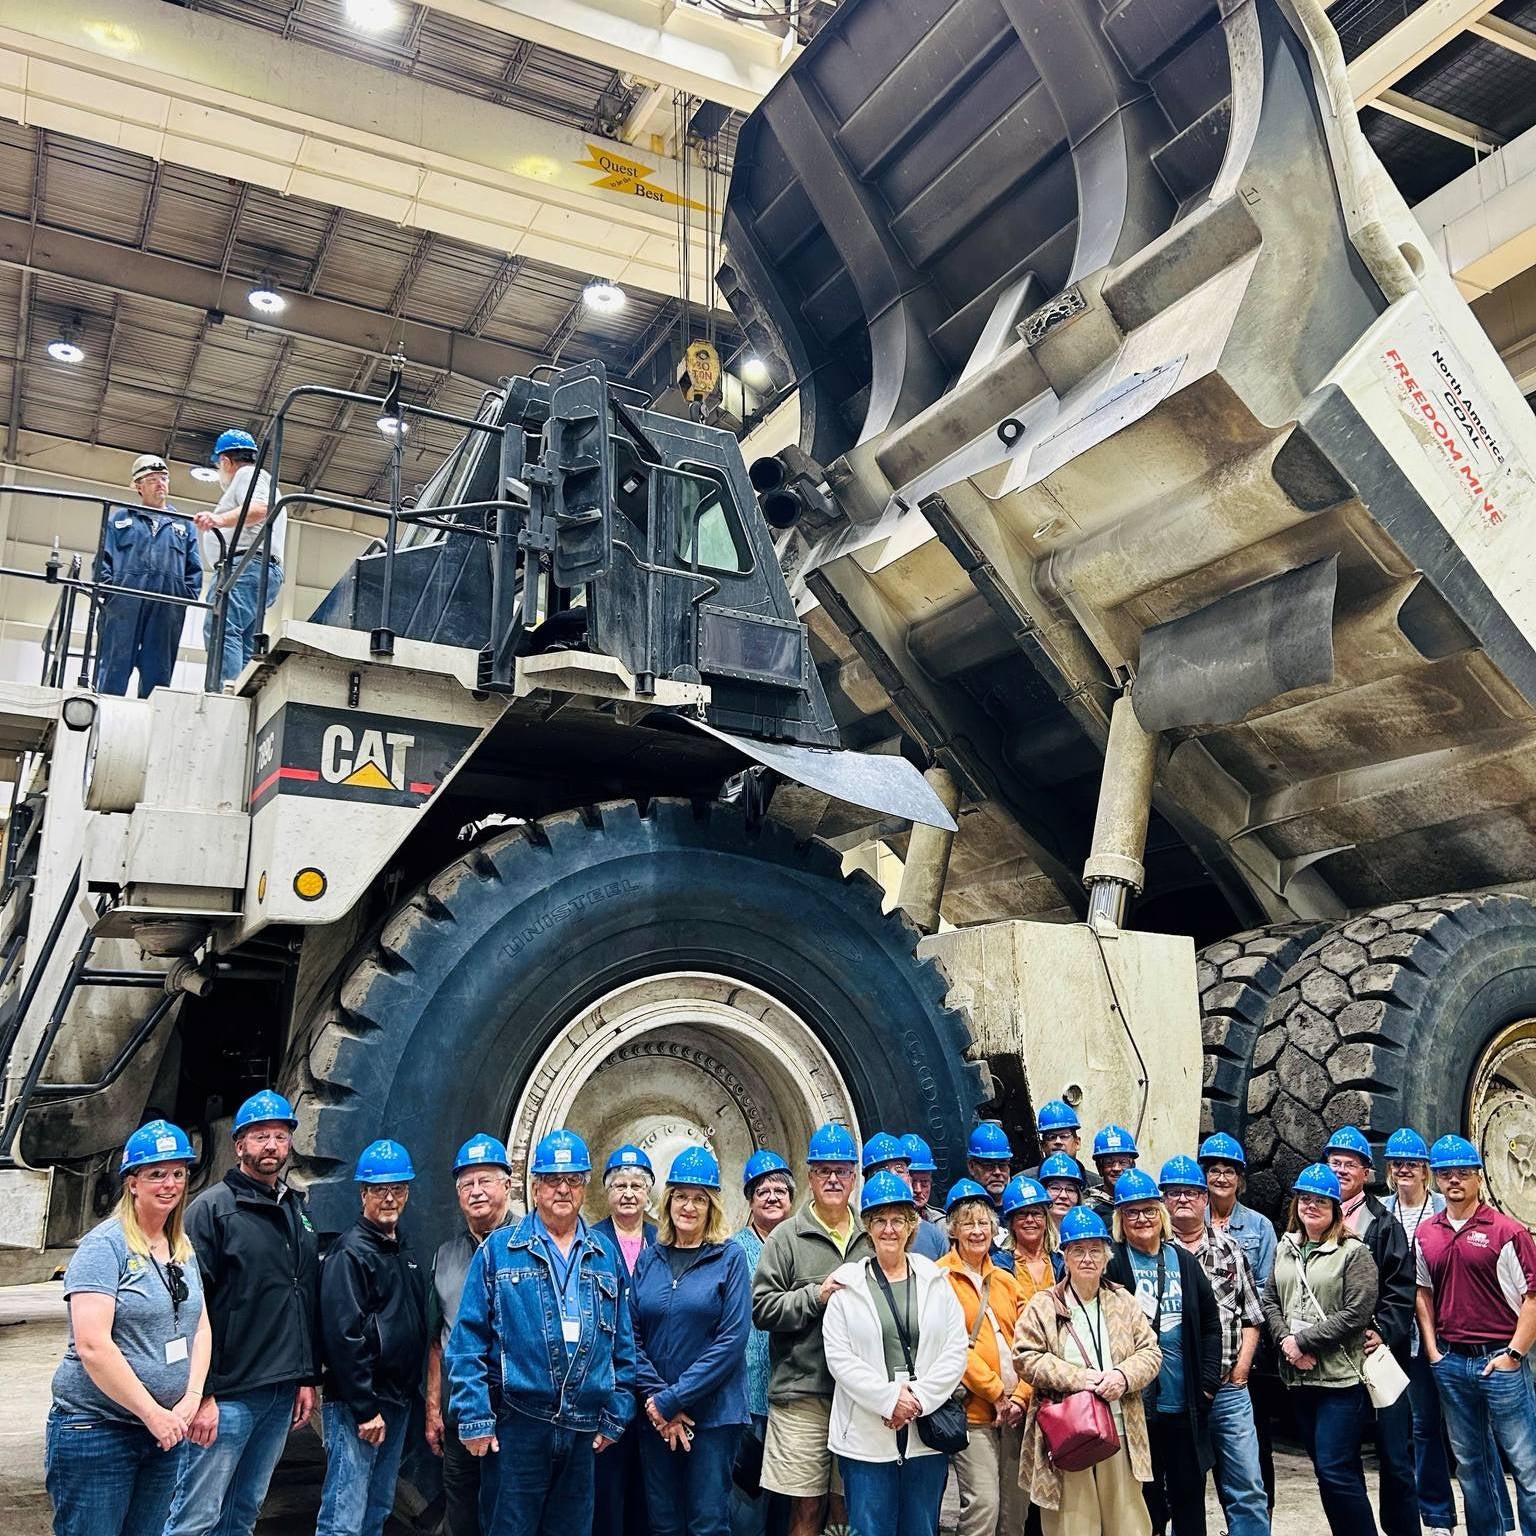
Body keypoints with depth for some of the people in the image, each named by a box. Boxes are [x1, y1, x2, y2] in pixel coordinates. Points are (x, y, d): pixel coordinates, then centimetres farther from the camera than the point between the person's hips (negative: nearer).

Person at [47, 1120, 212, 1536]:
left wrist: (191, 1400, -7)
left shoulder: (183, 1250, 10)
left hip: (164, 1432, 7)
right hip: (95, 1431, -7)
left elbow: (200, 1329, 9)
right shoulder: (105, 1245, -13)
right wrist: (152, 1413, -18)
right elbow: (92, 1346, -20)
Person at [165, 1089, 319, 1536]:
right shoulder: (213, 1207, -8)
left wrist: (308, 1378, 12)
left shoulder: (299, 1210, 13)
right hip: (228, 1393, -6)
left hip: (283, 1393, 6)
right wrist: (202, 1392, -16)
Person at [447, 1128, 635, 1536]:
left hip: (584, 1428, 3)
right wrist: (475, 1418, -10)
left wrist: (616, 1417, 6)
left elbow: (623, 1345, 10)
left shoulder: (606, 1255, 7)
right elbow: (467, 1341, -5)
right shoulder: (499, 1249, -3)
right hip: (519, 1422, -3)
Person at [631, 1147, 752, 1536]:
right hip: (655, 1415, 4)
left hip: (713, 1412, -3)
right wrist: (654, 1397, -11)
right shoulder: (649, 1259, 7)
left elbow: (732, 1339, -12)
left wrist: (673, 1399, -15)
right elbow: (632, 1336, 3)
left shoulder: (730, 1257, -4)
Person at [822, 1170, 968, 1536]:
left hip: (927, 1431, 2)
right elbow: (838, 1356, -6)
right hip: (866, 1435, -2)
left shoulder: (936, 1281, 7)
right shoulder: (848, 1284, 2)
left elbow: (956, 1351, 1)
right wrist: (889, 1398, -14)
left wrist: (918, 1398, -11)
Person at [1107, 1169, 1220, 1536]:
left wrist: (1208, 1381, 2)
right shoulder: (1111, 1264, -7)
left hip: (1186, 1404, 4)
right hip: (1136, 1404, -4)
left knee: (1190, 1494, 13)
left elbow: (1210, 1324, 9)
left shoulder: (1185, 1262, 7)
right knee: (1144, 1497, 8)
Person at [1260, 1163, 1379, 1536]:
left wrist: (1303, 1341, -13)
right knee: (1327, 1468, 13)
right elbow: (1270, 1300, 12)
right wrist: (1286, 1341, -5)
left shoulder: (1354, 1253, -7)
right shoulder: (1285, 1249, 13)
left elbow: (1354, 1314, -14)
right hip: (1297, 1377, 6)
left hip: (1339, 1378, -6)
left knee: (1336, 1471, -7)